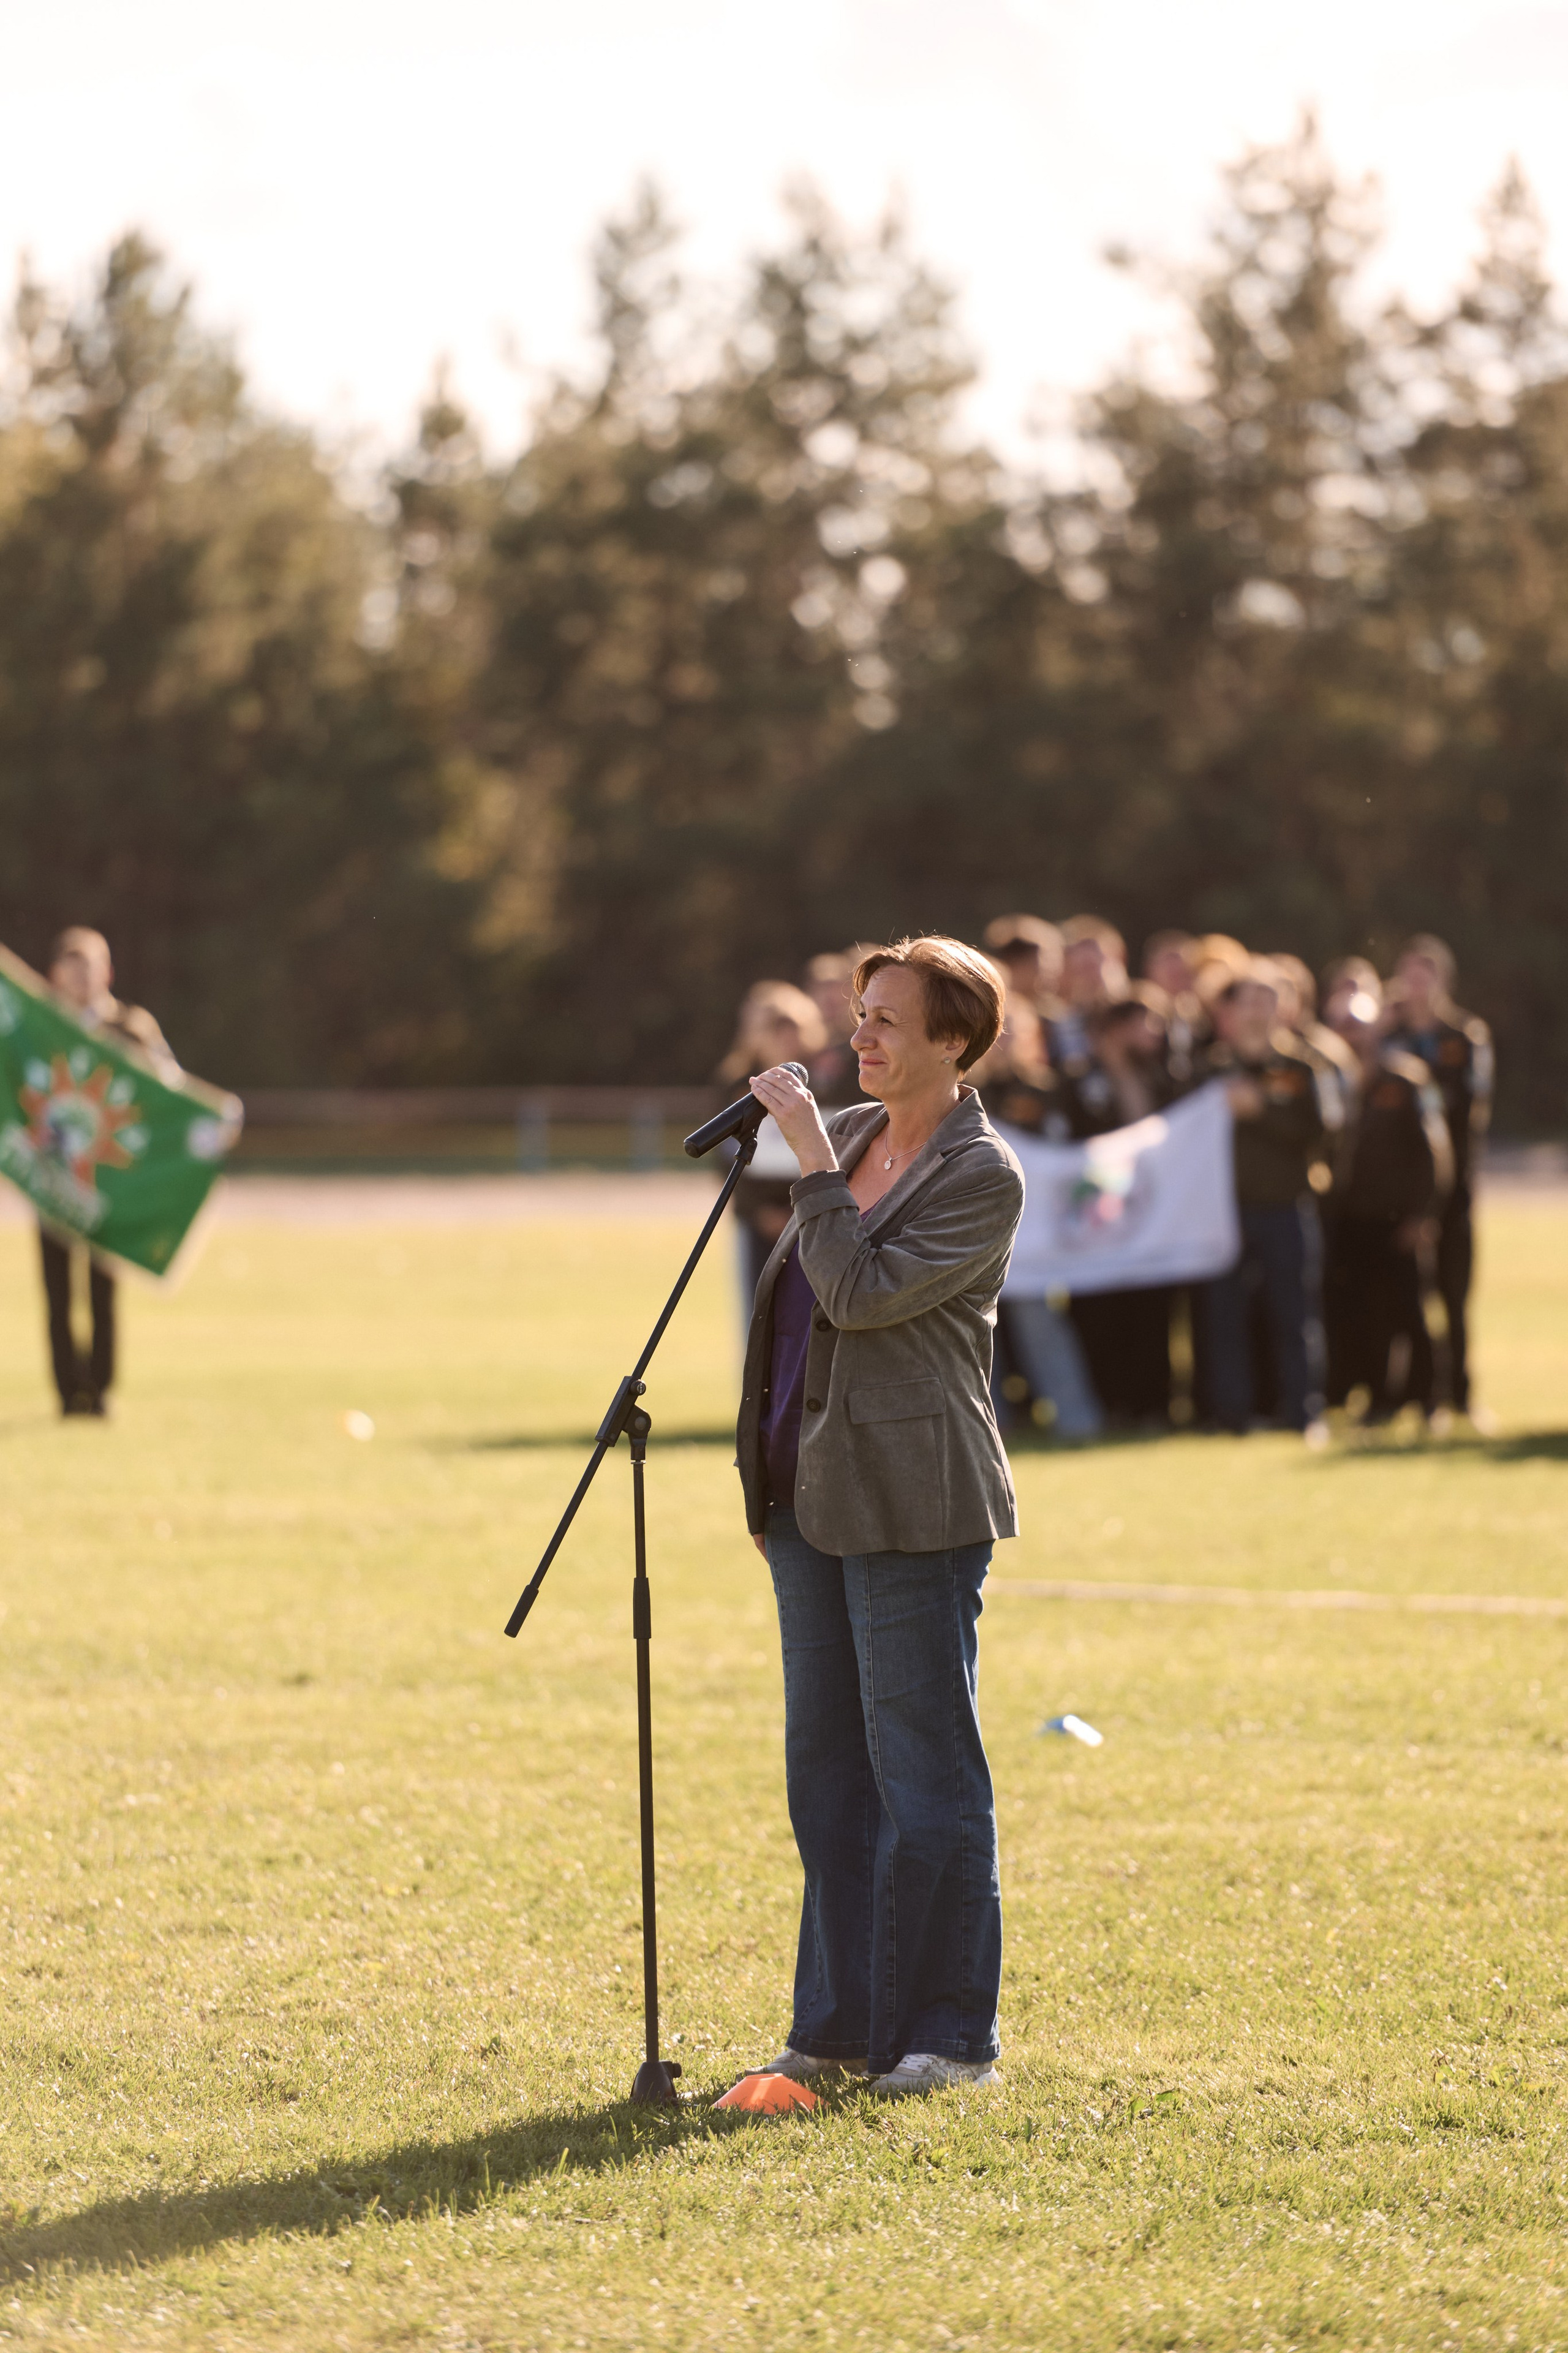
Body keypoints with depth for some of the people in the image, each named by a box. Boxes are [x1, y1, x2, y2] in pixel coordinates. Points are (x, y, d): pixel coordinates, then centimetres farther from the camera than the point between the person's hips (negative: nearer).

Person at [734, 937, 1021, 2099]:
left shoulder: (983, 1176, -11)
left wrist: (813, 1164, -17)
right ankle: (845, 2019, 20)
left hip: (912, 1502, -8)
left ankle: (952, 2033, 4)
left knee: (924, 1764, -4)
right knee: (826, 1764, 12)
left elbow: (862, 1292, -21)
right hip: (815, 1491, 9)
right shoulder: (848, 1134, 13)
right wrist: (770, 1473, 18)